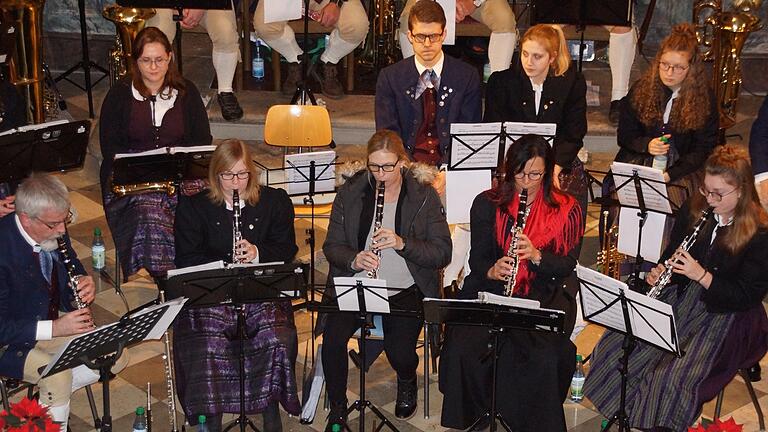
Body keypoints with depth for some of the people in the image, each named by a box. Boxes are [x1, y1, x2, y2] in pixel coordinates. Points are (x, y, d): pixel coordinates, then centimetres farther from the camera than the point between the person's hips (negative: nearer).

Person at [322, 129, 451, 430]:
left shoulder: (424, 195, -1)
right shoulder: (350, 192, 4)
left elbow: (442, 253, -5)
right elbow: (332, 245, 5)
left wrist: (402, 243, -21)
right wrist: (353, 260, -17)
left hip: (405, 289, -1)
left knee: (399, 350, -24)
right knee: (332, 337, -25)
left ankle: (407, 381, 17)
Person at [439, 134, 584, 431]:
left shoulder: (566, 210, 4)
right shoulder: (487, 204, 6)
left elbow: (567, 266, 0)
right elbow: (477, 258, 6)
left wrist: (536, 256, -20)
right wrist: (492, 271, -18)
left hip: (543, 297, -1)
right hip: (489, 292, 1)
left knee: (545, 357, -29)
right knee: (463, 348, -25)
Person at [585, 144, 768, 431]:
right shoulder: (694, 210, 1)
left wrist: (701, 275, -24)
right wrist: (660, 273, -8)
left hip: (726, 313, -5)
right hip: (680, 298, 5)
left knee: (676, 377, -25)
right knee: (616, 343, -12)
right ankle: (620, 409, 9)